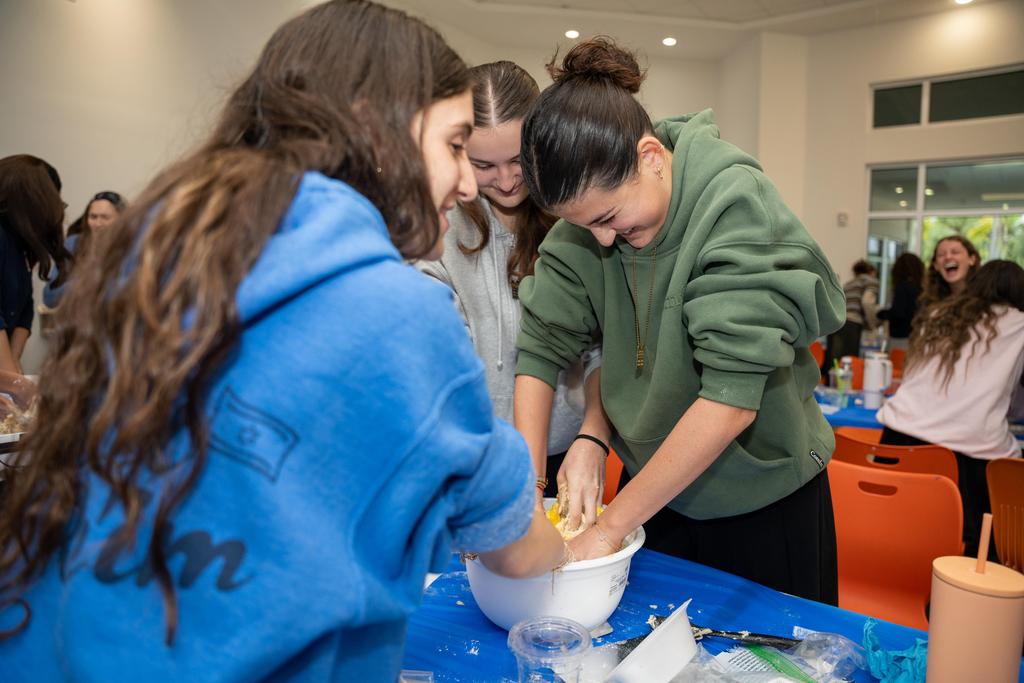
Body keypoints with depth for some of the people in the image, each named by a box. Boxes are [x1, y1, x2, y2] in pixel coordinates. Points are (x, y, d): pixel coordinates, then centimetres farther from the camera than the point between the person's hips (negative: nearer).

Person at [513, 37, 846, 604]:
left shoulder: (737, 205, -25)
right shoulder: (587, 216, -10)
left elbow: (733, 397, -31)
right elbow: (540, 346, -10)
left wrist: (611, 526, -27)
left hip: (762, 496, -3)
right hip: (655, 485, 4)